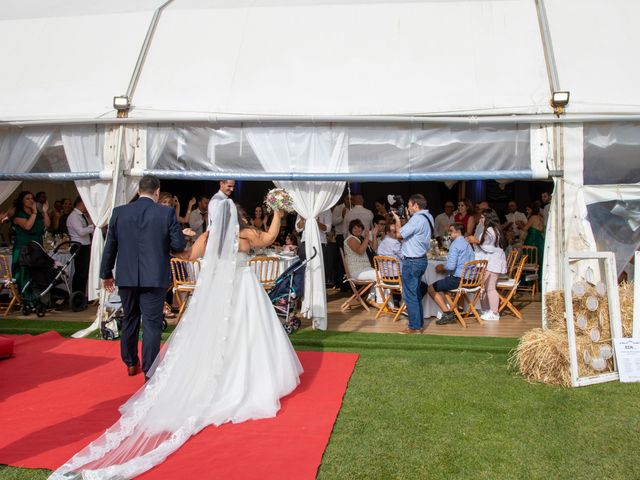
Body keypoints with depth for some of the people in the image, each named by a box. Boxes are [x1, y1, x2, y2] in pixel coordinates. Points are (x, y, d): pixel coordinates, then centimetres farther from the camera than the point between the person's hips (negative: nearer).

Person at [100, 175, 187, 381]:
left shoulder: (119, 212, 1)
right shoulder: (167, 213, -8)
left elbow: (110, 246, 6)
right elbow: (179, 245, -9)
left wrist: (106, 273, 16)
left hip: (126, 277, 4)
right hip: (154, 278, -3)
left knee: (129, 320, 19)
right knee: (152, 323, 2)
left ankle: (131, 363, 34)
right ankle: (149, 370, 5)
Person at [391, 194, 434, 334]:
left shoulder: (417, 219, -19)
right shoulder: (428, 217, 11)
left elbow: (399, 234, -17)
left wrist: (397, 219, -2)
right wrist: (407, 218, 14)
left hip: (412, 261, -10)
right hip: (421, 259, 10)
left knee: (410, 295, -3)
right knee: (416, 294, 17)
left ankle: (414, 327, 1)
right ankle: (419, 323, 24)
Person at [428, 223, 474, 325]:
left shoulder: (455, 244, -12)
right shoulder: (467, 244, 16)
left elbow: (451, 266, -21)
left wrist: (442, 268, 0)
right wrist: (444, 269, 15)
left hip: (458, 279, -9)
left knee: (431, 288, -1)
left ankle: (447, 313, -9)